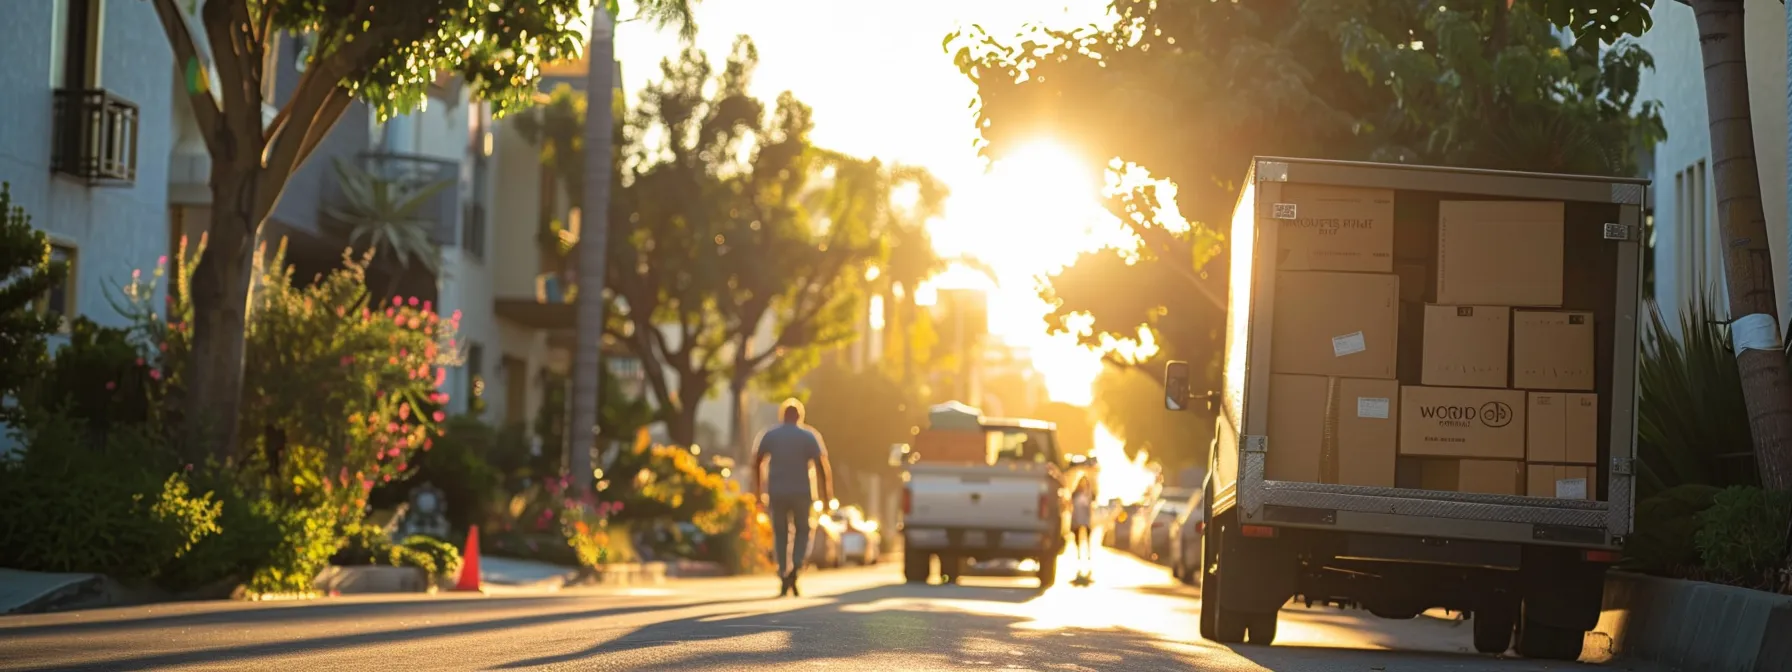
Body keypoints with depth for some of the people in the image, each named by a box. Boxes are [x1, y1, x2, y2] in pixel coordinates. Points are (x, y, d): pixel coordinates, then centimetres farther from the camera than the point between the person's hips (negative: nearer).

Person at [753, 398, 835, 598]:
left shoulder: (770, 436, 4)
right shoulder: (808, 436, 0)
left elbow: (757, 463, 1)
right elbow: (820, 465, -5)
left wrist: (759, 490, 8)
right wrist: (826, 494, -1)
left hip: (777, 493, 1)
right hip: (801, 492, -1)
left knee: (781, 534, 10)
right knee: (802, 530, 15)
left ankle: (785, 581, 2)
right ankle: (796, 564, -12)